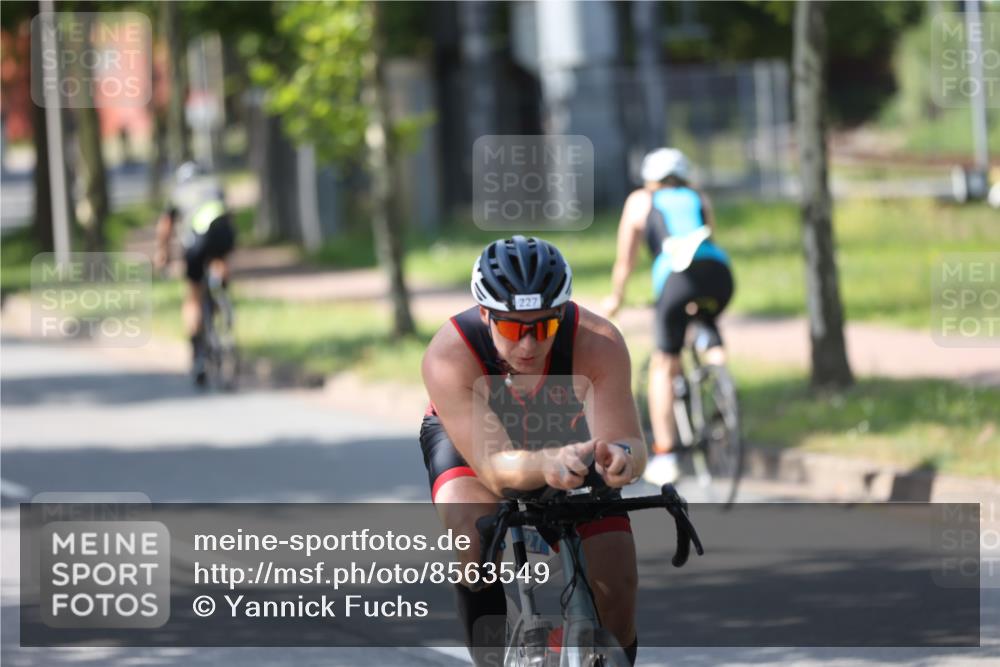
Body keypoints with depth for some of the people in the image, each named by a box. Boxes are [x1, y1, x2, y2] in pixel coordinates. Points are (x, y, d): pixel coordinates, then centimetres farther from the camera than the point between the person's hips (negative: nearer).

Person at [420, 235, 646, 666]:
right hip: (468, 438, -2)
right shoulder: (449, 357, -37)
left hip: (571, 440, 2)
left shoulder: (598, 343, -33)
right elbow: (495, 468, -44)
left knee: (616, 584, -15)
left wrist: (621, 457, -64)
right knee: (474, 528, -35)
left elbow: (631, 443, -39)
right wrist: (548, 465, -66)